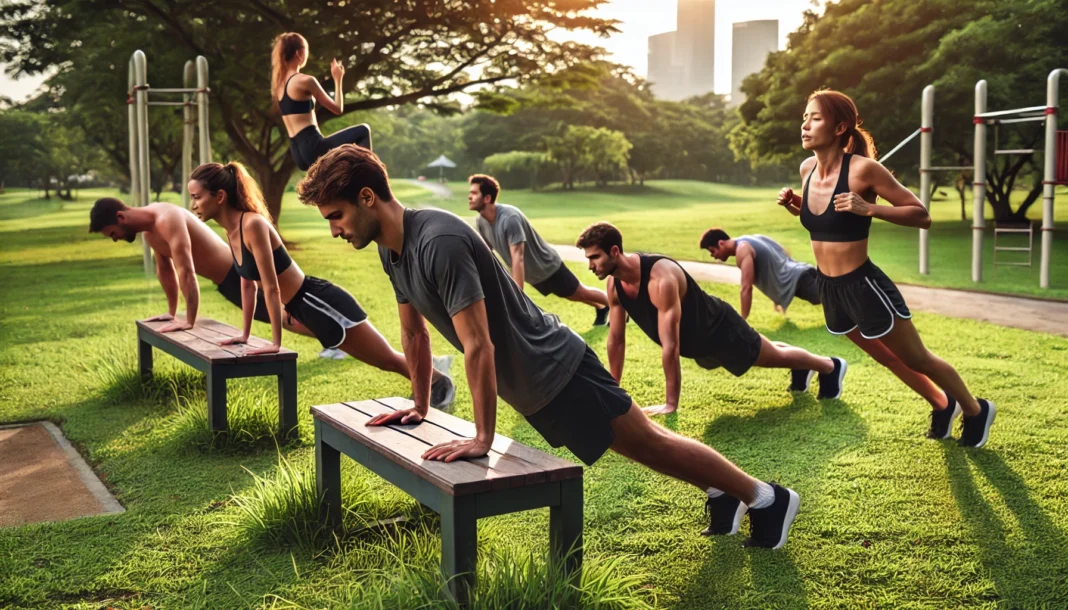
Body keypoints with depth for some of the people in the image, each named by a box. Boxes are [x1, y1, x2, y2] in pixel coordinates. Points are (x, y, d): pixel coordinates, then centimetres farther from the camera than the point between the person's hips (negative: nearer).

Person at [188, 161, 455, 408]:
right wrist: (245, 334, 18)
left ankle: (441, 383, 25)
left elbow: (271, 287, -23)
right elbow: (248, 284, 14)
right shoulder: (232, 231, 3)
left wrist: (276, 342, -20)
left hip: (319, 301, -9)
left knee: (389, 359, 7)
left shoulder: (252, 225, -24)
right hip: (302, 307, 9)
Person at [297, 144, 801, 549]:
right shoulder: (391, 249, -1)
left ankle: (766, 498, 20)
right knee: (640, 447, 21)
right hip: (528, 386, 9)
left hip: (555, 369, -8)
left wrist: (482, 438, -26)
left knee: (648, 442, 3)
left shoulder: (440, 241, -31)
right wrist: (419, 406, 18)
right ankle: (722, 492, 38)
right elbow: (414, 332, 13)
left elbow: (478, 346, -31)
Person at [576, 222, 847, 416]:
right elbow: (616, 340, -7)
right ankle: (800, 369, 58)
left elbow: (670, 345, -40)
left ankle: (831, 366, 41)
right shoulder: (614, 284, -18)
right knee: (761, 351, 32)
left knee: (772, 357, 16)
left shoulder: (661, 279, -42)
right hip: (695, 344, 7)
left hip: (718, 329, -7)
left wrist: (671, 404, -35)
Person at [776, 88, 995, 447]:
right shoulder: (807, 169, 0)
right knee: (891, 360, 26)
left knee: (918, 359, 12)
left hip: (864, 287, -7)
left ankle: (976, 410, 37)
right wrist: (794, 204, -1)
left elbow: (921, 216, -16)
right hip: (828, 289, 7)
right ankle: (942, 405, 50)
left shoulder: (862, 169, -20)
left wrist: (868, 209, -28)